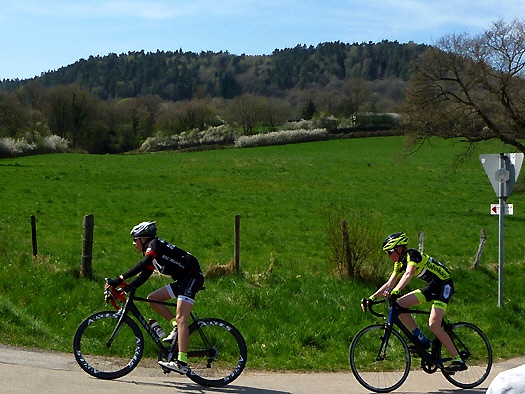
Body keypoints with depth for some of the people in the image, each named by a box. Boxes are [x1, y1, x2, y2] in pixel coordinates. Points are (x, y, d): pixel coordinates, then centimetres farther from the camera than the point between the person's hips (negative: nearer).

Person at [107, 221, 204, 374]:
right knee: (152, 299, 8)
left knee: (181, 318, -19)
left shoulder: (155, 244, -8)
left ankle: (182, 363, -26)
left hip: (193, 276, -10)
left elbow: (143, 264, -25)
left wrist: (120, 279, -29)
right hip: (182, 281, 10)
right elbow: (142, 278, 18)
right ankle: (176, 327, 4)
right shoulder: (151, 253, 20)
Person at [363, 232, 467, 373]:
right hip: (431, 286, 9)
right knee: (399, 304, -6)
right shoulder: (400, 263, 7)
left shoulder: (412, 254, -19)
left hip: (444, 284, -9)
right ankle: (421, 341, 0)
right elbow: (389, 284, 8)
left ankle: (458, 360, -13)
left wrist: (395, 291, -51)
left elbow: (408, 274, -37)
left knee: (433, 325, -21)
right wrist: (372, 298, -2)